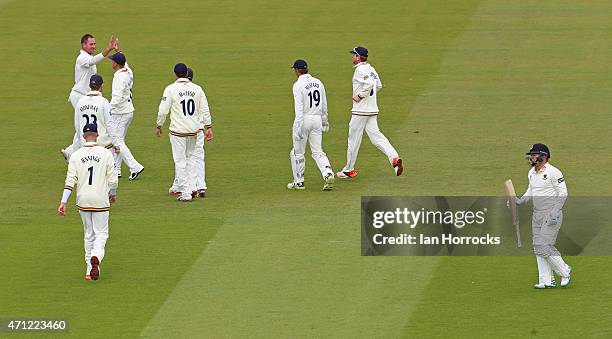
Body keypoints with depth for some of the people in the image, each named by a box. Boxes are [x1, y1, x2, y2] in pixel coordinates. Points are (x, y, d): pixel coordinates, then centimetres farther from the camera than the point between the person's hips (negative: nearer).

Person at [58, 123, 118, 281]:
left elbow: (70, 180, -7)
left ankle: (90, 269, 15)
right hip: (101, 200, -2)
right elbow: (113, 179, -4)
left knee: (89, 234, 16)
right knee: (101, 233, 4)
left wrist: (63, 202, -9)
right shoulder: (106, 153, -5)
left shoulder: (76, 155, -2)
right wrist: (113, 194, 15)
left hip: (83, 200, 2)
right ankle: (96, 257, -26)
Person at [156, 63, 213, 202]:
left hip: (178, 130, -4)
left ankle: (186, 193, -1)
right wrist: (209, 127, 10)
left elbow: (163, 110, -9)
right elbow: (205, 110, 3)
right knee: (191, 157, 22)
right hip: (194, 129, 4)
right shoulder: (197, 89, 2)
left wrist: (159, 126, 5)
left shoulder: (171, 89, -10)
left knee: (180, 161, 1)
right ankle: (192, 188, 16)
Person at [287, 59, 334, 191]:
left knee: (298, 152, 9)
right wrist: (325, 121, 27)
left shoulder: (298, 85, -13)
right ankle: (328, 174, -17)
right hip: (317, 119, 6)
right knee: (317, 151, 7)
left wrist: (299, 127, -22)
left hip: (304, 119, -6)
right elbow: (324, 105, 15)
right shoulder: (318, 83, 7)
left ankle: (299, 182, 15)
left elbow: (299, 107, -20)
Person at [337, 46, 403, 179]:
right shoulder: (371, 69, 14)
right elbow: (379, 86, 23)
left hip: (361, 110, -9)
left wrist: (360, 95, -20)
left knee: (353, 138, 3)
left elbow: (369, 83, -30)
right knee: (376, 136, 5)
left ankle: (349, 170, 12)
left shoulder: (360, 70, -15)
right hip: (372, 109, 9)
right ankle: (394, 158, -15)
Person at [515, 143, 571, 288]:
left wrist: (555, 213, -21)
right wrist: (520, 201, 5)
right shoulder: (531, 173, 11)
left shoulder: (553, 172, -14)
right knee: (538, 248, 6)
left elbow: (563, 193, -14)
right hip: (537, 214, 9)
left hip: (552, 214, -9)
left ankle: (564, 271, 8)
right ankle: (547, 281, 11)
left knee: (545, 247, -12)